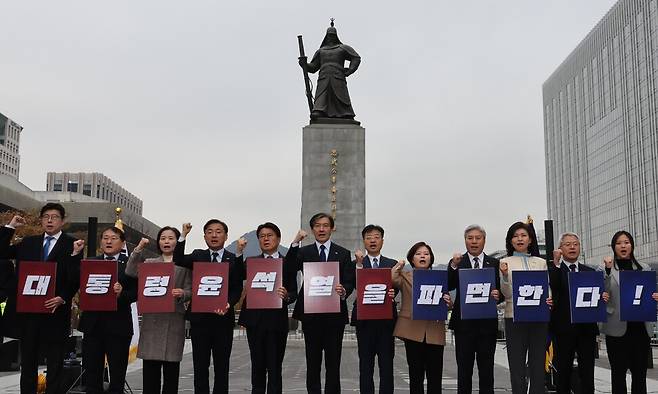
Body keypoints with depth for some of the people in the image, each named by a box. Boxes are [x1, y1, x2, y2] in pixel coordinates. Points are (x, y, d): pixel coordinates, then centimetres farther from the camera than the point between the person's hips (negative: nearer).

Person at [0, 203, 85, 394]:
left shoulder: (72, 245, -3)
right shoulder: (29, 242, 12)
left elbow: (75, 278, -9)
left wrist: (63, 298, -23)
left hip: (55, 312, -4)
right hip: (27, 310, 4)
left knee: (55, 363, 4)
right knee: (27, 362, 14)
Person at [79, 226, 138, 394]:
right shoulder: (90, 262, 12)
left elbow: (136, 292, -4)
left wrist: (121, 294, -24)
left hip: (118, 323, -3)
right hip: (92, 323, 3)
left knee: (117, 371, 4)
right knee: (91, 369, 8)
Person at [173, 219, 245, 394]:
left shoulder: (235, 260, 5)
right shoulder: (198, 255, 8)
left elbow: (237, 288, -3)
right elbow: (178, 260, -11)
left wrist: (229, 304, -22)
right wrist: (184, 235, -19)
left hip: (223, 318, 0)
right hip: (199, 317, 0)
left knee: (222, 367, 7)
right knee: (200, 366, 5)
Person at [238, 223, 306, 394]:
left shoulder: (288, 262, 6)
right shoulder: (251, 262, 9)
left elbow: (294, 293, 1)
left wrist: (286, 296, -23)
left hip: (277, 321, -1)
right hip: (255, 321, 1)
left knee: (275, 368, 0)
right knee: (258, 367, 8)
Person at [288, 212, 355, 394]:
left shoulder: (343, 254, 6)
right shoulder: (303, 252, 5)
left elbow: (349, 282, 0)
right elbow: (288, 270, -12)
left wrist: (344, 291, -22)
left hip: (335, 315, 0)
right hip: (310, 314, 0)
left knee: (333, 363, 6)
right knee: (312, 363, 8)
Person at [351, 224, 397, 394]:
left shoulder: (392, 264, 9)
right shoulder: (356, 264, 6)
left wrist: (391, 294, -25)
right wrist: (359, 264, -20)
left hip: (386, 318, 1)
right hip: (364, 318, -1)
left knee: (386, 364, 4)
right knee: (365, 364, 4)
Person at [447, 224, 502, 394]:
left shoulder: (494, 263, 7)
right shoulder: (457, 262, 2)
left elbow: (501, 291, 6)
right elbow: (448, 287, -12)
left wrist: (498, 295, -16)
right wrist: (453, 266, -24)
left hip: (487, 323, 1)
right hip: (463, 323, -1)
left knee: (486, 370, 8)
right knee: (464, 369, 6)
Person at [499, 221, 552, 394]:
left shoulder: (541, 262, 13)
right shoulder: (505, 262, 4)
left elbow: (547, 288, 13)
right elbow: (506, 294, -2)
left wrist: (549, 300, -9)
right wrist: (504, 276, -19)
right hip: (515, 317, -2)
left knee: (538, 364, 4)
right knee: (517, 365, 0)